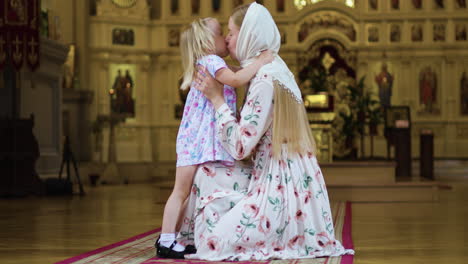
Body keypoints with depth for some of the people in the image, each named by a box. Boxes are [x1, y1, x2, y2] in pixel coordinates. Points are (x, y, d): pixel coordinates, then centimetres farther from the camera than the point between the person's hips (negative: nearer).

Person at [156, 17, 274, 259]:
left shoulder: (209, 64, 22)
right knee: (181, 191, -8)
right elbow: (235, 79, -28)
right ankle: (166, 242, -6)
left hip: (210, 141, 10)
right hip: (197, 140, -10)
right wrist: (261, 61, -18)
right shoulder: (210, 61, -10)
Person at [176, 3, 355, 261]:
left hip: (279, 182, -10)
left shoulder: (265, 79, -20)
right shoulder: (271, 68, 12)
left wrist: (216, 98, -13)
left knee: (215, 242, -14)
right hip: (278, 174, 10)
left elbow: (240, 146, -19)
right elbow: (250, 131, 18)